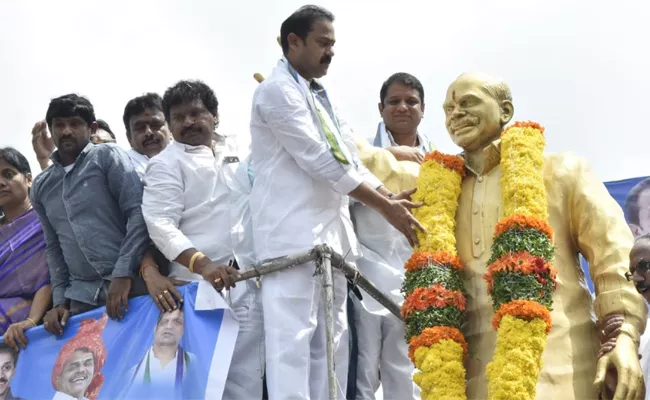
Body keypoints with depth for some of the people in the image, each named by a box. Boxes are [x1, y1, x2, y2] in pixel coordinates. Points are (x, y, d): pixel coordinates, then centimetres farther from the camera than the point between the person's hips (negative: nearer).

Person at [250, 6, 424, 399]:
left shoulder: (322, 96, 21)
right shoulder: (277, 89, -7)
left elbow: (350, 159, 17)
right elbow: (319, 160, -13)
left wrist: (393, 200, 1)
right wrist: (386, 207, -10)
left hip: (331, 231, 9)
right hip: (294, 232, -9)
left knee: (331, 339, 7)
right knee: (294, 337, -13)